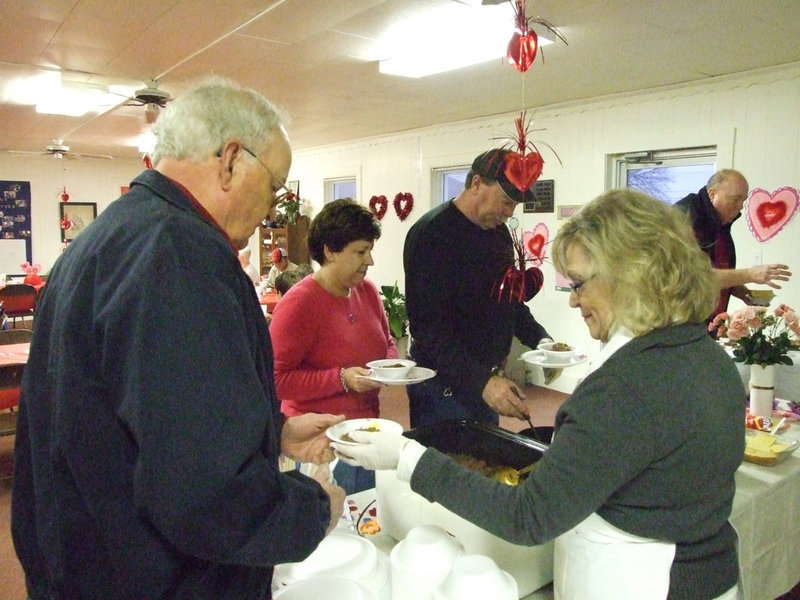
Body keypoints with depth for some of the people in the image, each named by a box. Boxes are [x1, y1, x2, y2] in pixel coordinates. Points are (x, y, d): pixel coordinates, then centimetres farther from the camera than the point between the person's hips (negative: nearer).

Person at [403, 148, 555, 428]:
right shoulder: (431, 233, -17)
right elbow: (428, 325, -24)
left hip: (489, 379, 8)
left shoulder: (499, 232, 8)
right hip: (445, 383, -8)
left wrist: (539, 338, 2)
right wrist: (481, 381, -31)